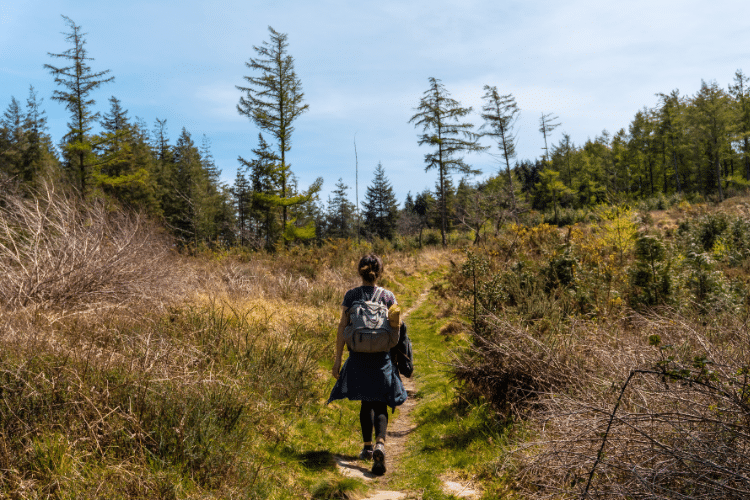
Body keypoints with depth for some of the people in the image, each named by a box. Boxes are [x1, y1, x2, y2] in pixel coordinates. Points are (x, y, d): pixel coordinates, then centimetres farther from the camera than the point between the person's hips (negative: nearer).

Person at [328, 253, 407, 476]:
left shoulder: (351, 295, -1)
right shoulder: (388, 296, -1)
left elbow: (342, 328, -4)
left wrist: (337, 359, 0)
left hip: (359, 357, 1)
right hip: (382, 357, -1)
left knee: (366, 402, 19)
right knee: (379, 405, 3)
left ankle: (368, 447, 28)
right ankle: (380, 445, -20)